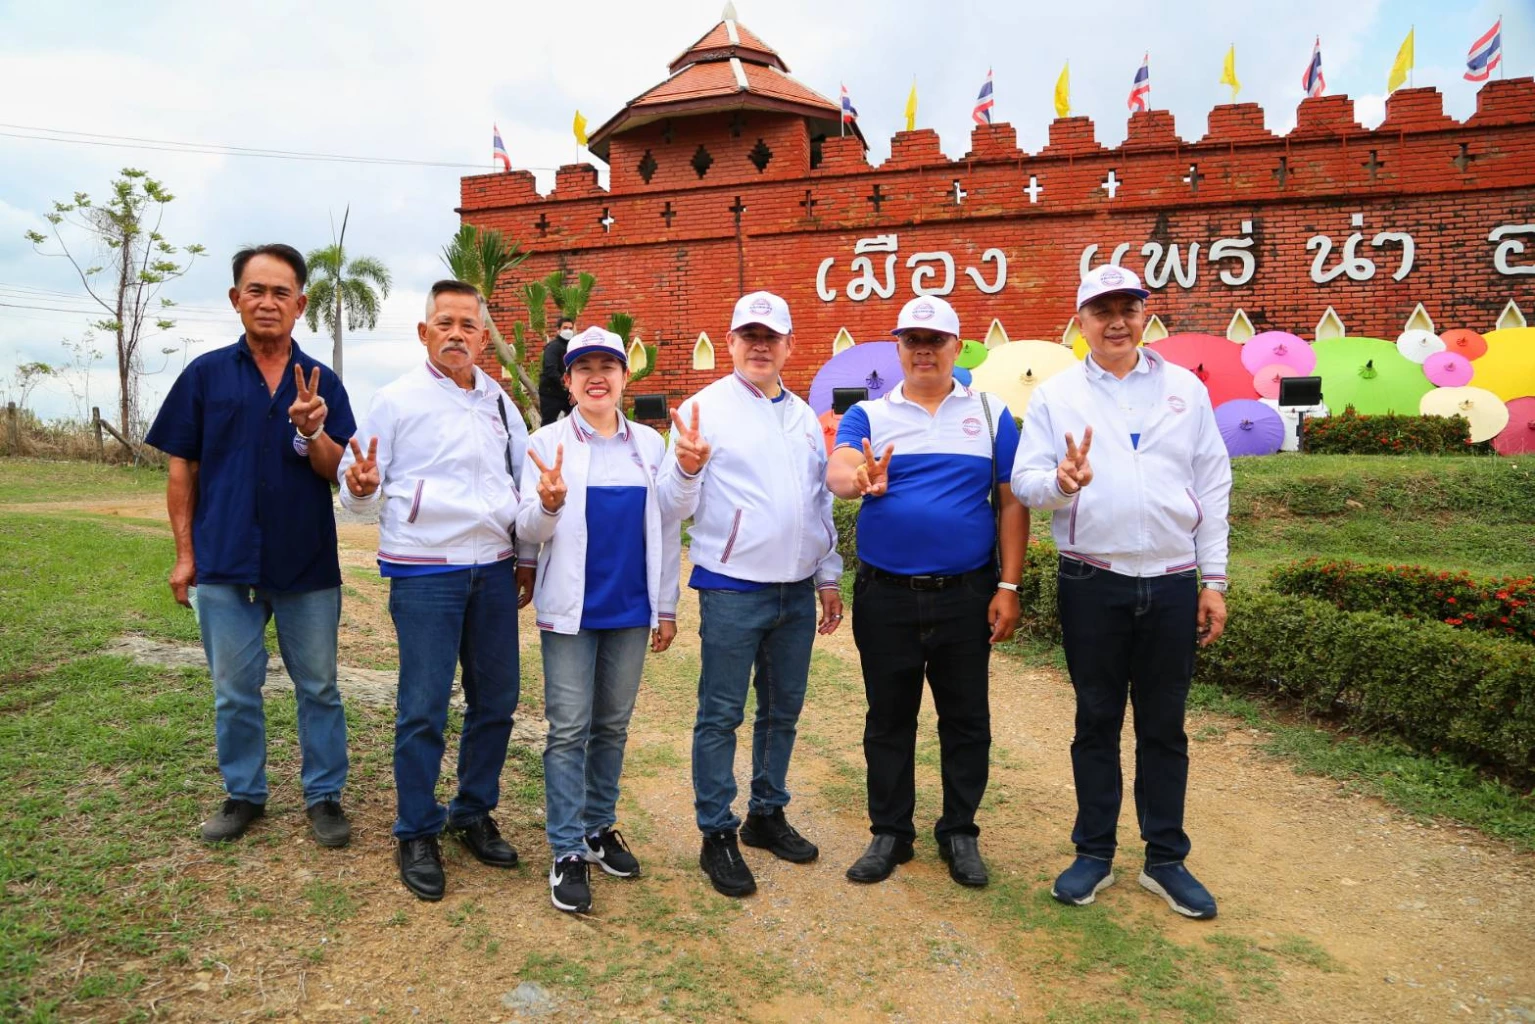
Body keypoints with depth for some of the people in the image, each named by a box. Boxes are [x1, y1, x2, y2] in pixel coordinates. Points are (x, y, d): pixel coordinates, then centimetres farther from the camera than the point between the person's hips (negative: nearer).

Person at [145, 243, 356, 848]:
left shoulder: (321, 383, 3)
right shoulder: (206, 374, 2)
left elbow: (339, 472, -2)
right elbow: (182, 468, 4)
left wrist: (312, 433, -22)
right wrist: (185, 552, 0)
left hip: (308, 565, 0)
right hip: (226, 563, 0)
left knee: (319, 688, 8)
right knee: (234, 691, 12)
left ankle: (324, 795, 22)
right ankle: (243, 795, 28)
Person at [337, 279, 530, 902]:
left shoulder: (499, 401, 11)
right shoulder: (397, 400, -2)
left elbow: (525, 480, 18)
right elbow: (358, 486, -1)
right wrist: (360, 486, -25)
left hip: (494, 570, 5)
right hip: (424, 574, -4)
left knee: (496, 701, 10)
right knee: (423, 708, -1)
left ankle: (474, 814, 28)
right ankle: (417, 834, 16)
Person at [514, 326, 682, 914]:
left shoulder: (650, 445, 6)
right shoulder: (548, 443, -1)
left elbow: (667, 529, 9)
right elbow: (529, 531, -4)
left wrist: (667, 607, 8)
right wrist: (549, 506, -26)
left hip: (631, 609, 3)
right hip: (571, 610, -2)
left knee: (613, 726, 13)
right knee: (569, 730, 1)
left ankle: (600, 828, 28)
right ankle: (568, 852, 11)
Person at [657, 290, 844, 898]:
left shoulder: (804, 416, 12)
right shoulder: (705, 409, -5)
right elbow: (675, 506, -9)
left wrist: (828, 577, 16)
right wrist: (687, 467, -30)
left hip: (797, 592, 6)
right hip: (733, 590, -6)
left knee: (783, 710, 15)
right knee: (721, 716, 2)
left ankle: (767, 814, 31)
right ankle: (717, 836, 15)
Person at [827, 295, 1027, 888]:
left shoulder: (991, 415, 5)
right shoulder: (868, 415, 3)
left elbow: (1011, 504, 2)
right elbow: (837, 472, -17)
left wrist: (1008, 585, -5)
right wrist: (860, 479, -41)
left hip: (966, 594, 0)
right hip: (885, 595, 0)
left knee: (966, 719, 10)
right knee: (888, 718, 11)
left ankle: (960, 833, 28)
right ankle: (890, 832, 27)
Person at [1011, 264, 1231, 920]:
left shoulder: (1185, 389, 6)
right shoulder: (1056, 394, 3)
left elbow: (1213, 487, 6)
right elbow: (1023, 482, -3)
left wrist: (1214, 579, 3)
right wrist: (1061, 481, -26)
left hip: (1173, 582, 1)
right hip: (1092, 583, -1)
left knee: (1164, 726, 10)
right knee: (1096, 722, 10)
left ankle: (1165, 860, 24)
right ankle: (1094, 853, 24)